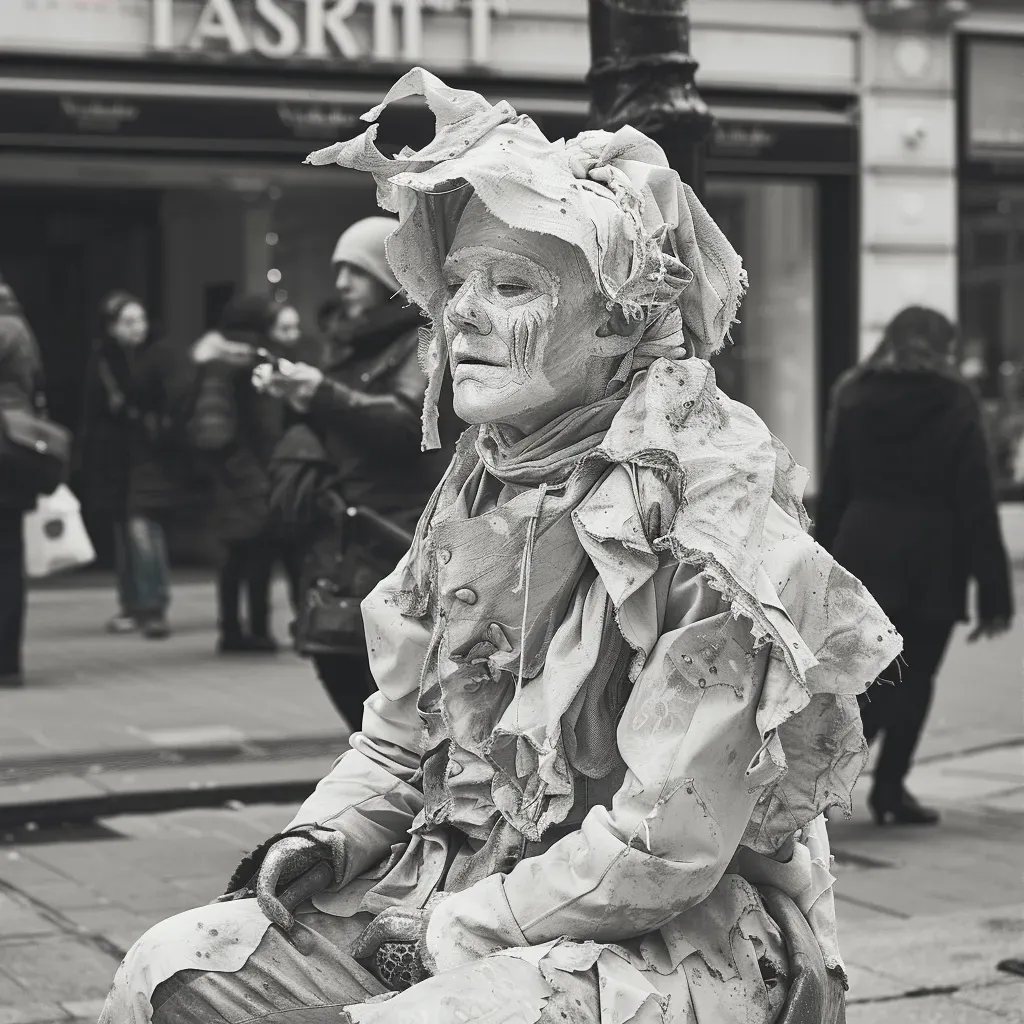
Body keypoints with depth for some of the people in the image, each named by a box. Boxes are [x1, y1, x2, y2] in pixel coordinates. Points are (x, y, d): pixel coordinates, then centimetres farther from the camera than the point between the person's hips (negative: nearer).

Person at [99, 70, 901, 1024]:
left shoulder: (710, 519, -17)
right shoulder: (479, 489, 8)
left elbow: (664, 851, -20)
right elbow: (399, 739, 18)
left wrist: (450, 929, -13)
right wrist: (330, 837, -1)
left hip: (675, 939, -7)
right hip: (446, 899, 7)